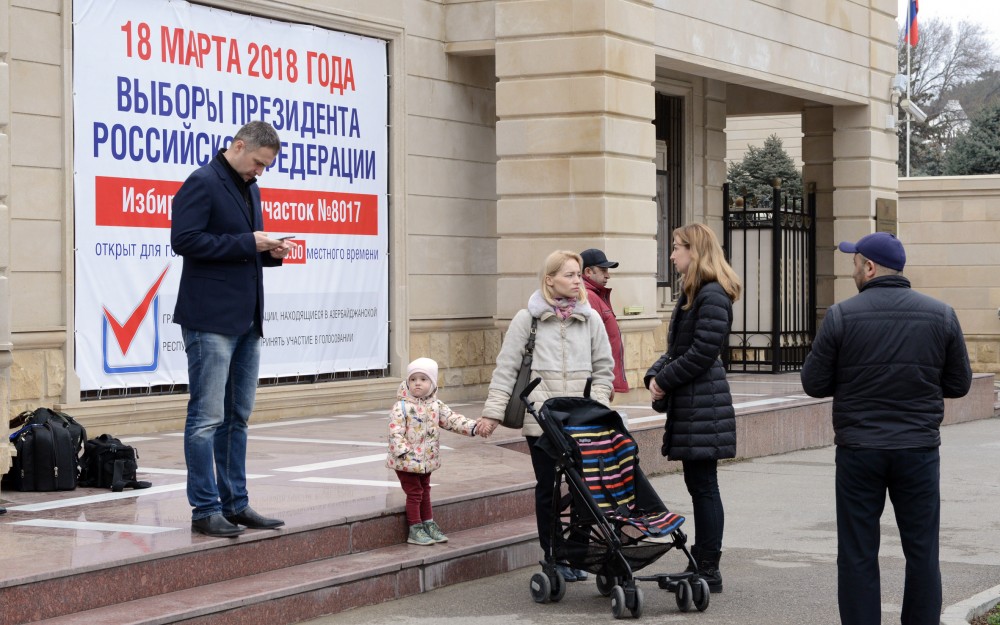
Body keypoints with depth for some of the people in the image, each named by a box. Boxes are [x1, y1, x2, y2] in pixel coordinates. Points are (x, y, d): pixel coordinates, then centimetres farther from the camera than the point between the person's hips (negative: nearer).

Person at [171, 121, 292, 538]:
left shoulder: (249, 189, 18)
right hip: (210, 319, -9)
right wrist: (247, 243, -18)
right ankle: (206, 510, -1)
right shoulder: (202, 183, -9)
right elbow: (184, 239, -19)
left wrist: (270, 253, 4)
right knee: (207, 417, -5)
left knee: (237, 417, 12)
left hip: (246, 320, 9)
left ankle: (235, 504, 19)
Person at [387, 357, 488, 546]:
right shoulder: (401, 407, -15)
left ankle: (428, 524, 28)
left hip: (427, 460, 6)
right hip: (406, 462, -6)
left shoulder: (436, 405, 3)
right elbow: (395, 432, -21)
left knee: (425, 491, 18)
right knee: (414, 493, 0)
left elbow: (452, 420, 1)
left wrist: (473, 427, -13)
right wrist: (403, 452, -33)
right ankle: (415, 530, 9)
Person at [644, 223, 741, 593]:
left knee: (703, 486, -5)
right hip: (687, 404, 10)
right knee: (698, 485, 13)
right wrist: (655, 375, 4)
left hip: (702, 403, -10)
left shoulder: (713, 295, -14)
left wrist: (666, 380, -11)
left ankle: (709, 571, 0)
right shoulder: (691, 292, 18)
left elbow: (703, 352, -20)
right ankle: (701, 563, 20)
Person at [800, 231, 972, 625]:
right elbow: (959, 384, 5)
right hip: (919, 450, 2)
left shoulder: (841, 316, -7)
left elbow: (814, 384, -4)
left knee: (858, 555, 6)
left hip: (858, 449, -1)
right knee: (922, 554, 10)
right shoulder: (942, 315, 0)